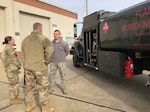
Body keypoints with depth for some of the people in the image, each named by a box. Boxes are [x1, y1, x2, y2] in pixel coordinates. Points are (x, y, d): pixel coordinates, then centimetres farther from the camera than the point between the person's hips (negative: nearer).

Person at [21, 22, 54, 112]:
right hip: (40, 67, -6)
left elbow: (23, 56, 14)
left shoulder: (25, 40, 13)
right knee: (43, 88, 6)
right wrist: (47, 61, -14)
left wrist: (25, 66, 19)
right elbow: (50, 49, -27)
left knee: (29, 87, 17)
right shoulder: (42, 38, -8)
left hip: (28, 67, 7)